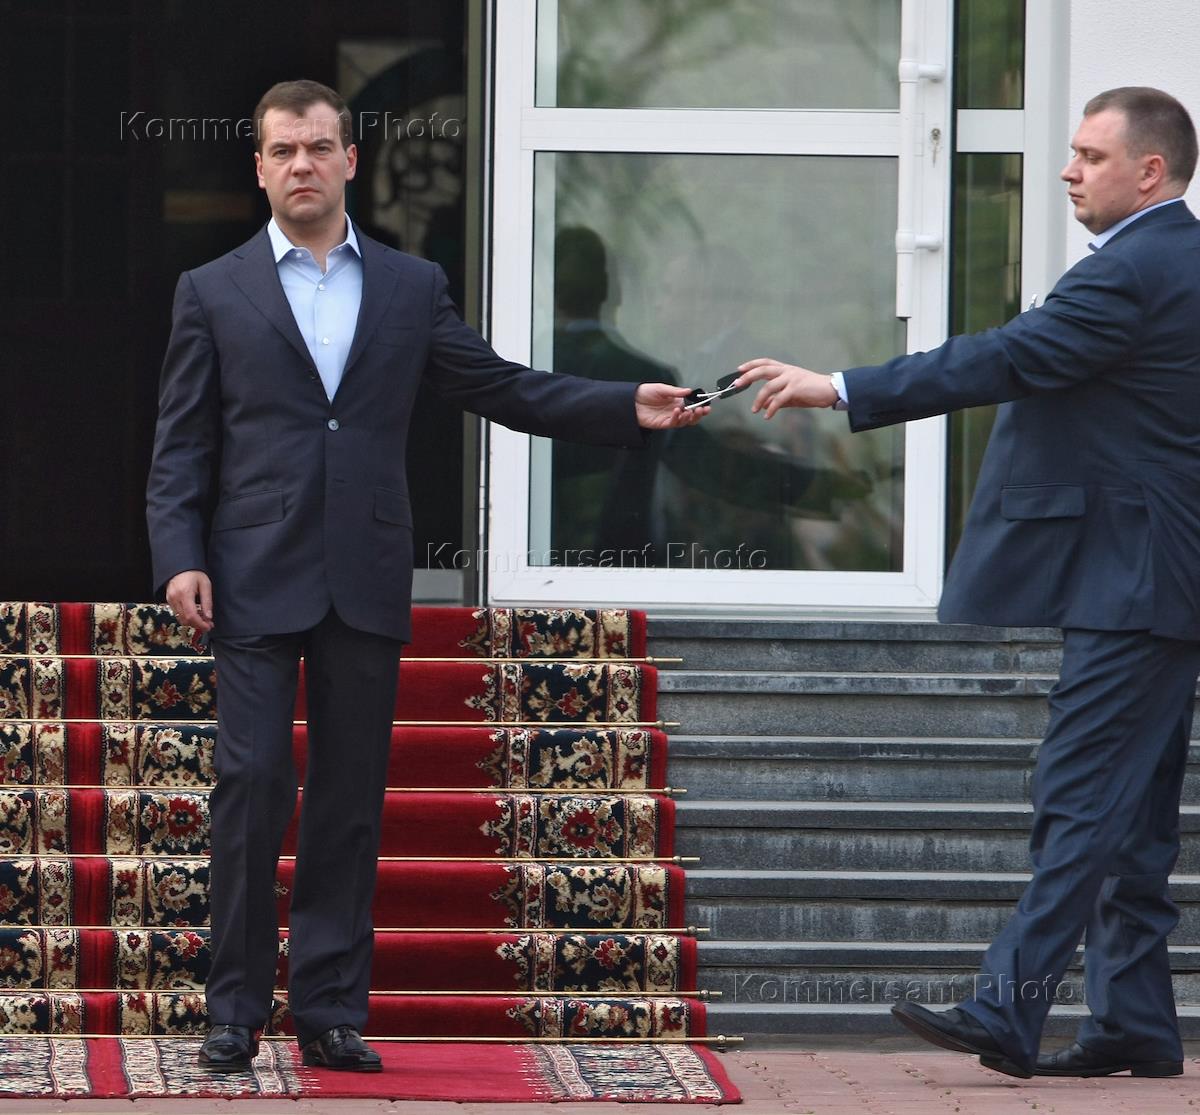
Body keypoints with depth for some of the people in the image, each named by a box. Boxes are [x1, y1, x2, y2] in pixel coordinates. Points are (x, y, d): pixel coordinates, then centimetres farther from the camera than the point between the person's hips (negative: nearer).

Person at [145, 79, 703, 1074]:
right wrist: (180, 558, -9)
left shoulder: (412, 288, 12)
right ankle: (236, 1010, 2)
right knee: (253, 787, -6)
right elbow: (181, 446, 4)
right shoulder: (213, 293, 6)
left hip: (365, 583, 2)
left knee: (351, 802, 3)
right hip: (257, 581, -2)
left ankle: (331, 1010, 8)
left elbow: (503, 389, 12)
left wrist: (630, 407, 2)